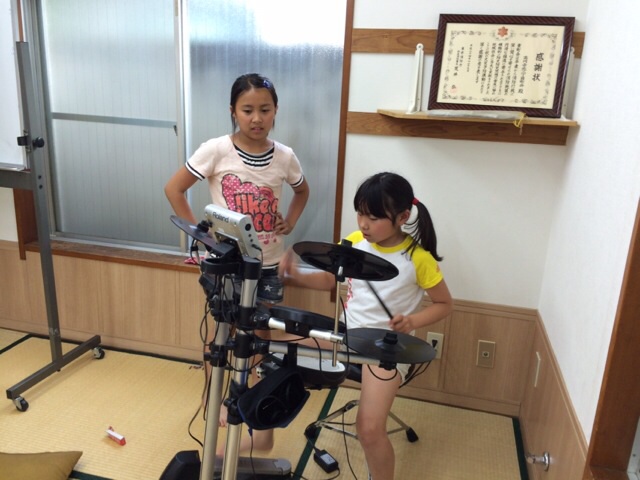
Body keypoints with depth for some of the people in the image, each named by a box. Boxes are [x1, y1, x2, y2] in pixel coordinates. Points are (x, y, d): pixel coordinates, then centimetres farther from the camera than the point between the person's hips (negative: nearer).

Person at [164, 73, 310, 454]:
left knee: (262, 339, 12)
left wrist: (290, 223, 1)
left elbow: (303, 192, 17)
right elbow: (174, 189, -5)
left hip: (268, 263, 2)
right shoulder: (217, 150, -12)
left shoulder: (285, 156, -4)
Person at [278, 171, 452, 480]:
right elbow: (329, 280, 9)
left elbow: (444, 304, -5)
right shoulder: (353, 243, -4)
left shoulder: (418, 258, -16)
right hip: (346, 333, 5)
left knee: (369, 429, -19)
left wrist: (413, 321, -24)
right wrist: (296, 277, -10)